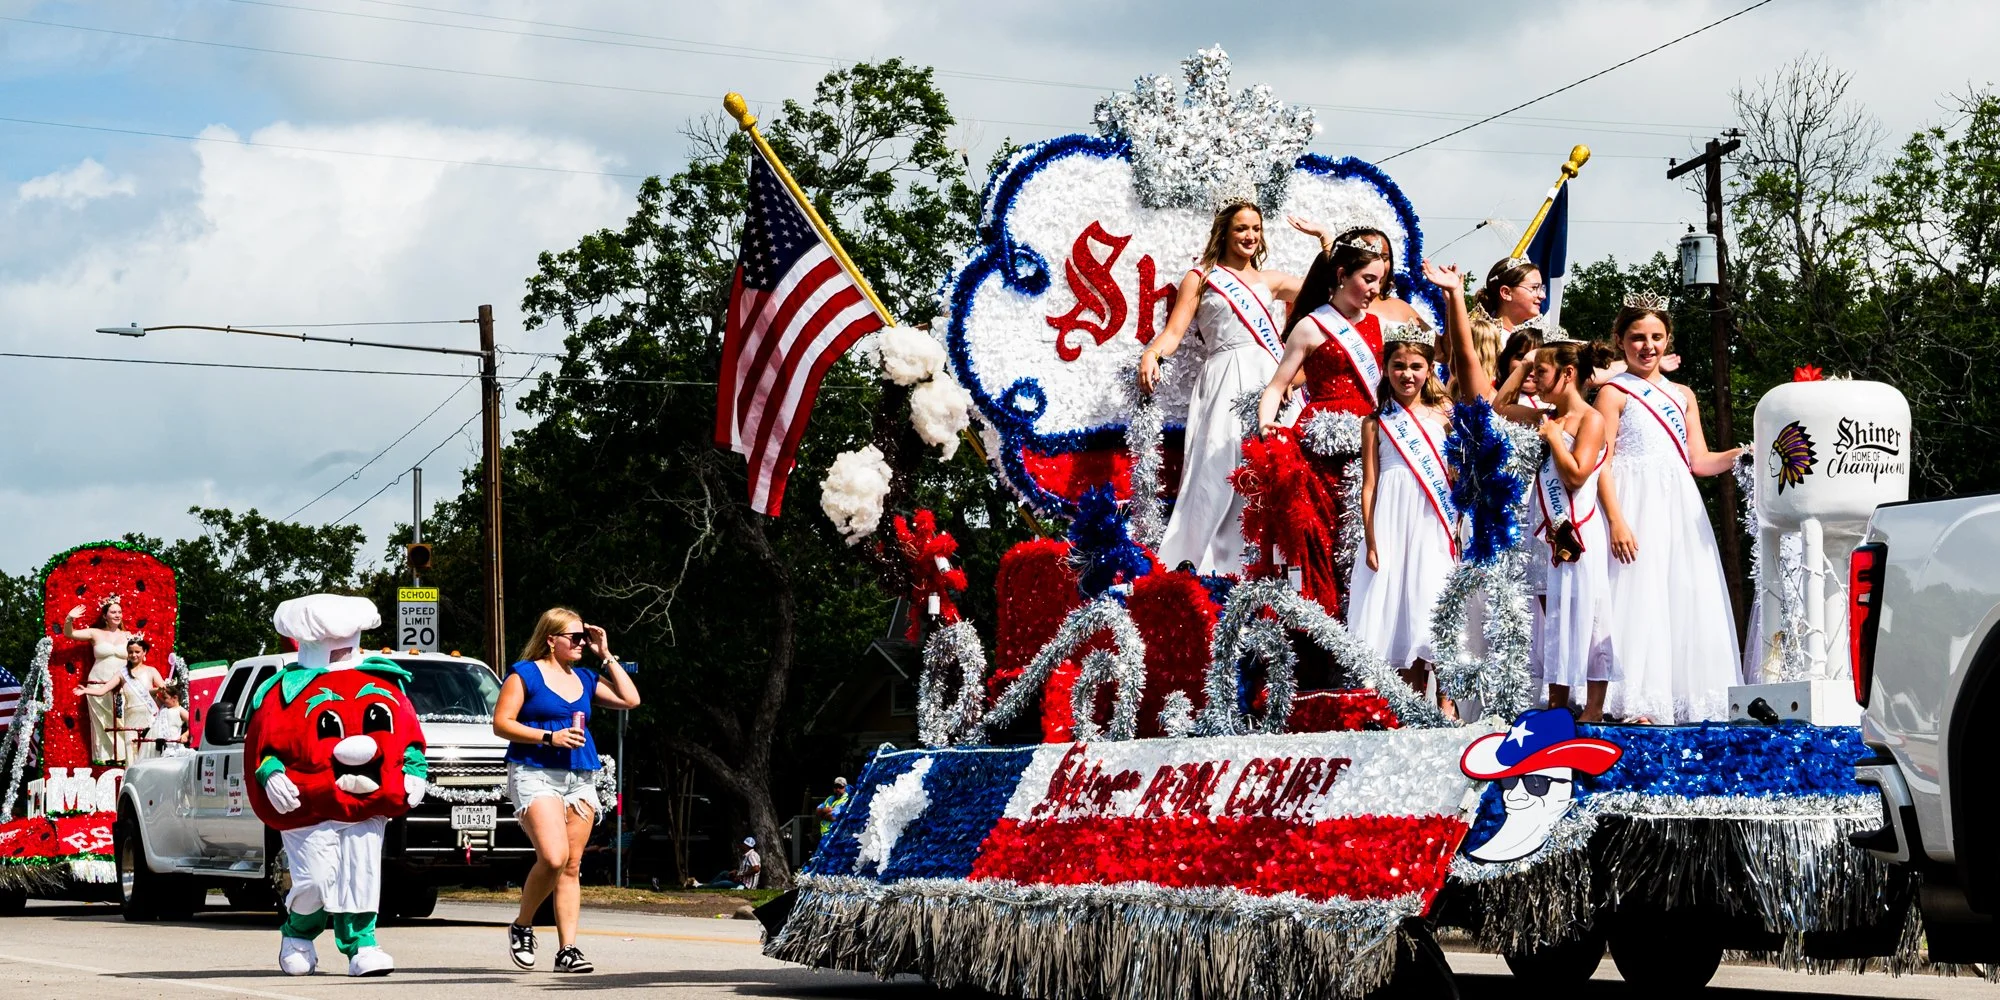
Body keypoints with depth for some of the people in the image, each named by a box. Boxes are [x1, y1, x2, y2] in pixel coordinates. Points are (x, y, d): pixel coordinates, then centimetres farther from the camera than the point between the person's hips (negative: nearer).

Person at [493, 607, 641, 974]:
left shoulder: (585, 678, 16)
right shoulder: (525, 674, 0)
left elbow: (630, 699, 12)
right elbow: (501, 723, -6)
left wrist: (606, 656, 9)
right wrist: (549, 737, -15)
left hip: (581, 778, 6)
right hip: (535, 775, -6)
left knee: (571, 867, 2)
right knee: (553, 857, -21)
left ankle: (567, 949, 1)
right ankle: (521, 927, 0)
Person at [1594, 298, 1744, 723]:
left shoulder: (1683, 395, 19)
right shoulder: (1614, 393, 2)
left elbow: (1700, 461, 15)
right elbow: (1601, 463, -7)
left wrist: (1741, 455, -4)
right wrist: (1616, 520, -18)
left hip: (1680, 509, 6)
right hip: (1635, 505, -6)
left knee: (1688, 599, 2)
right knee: (1638, 597, -11)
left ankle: (1686, 701, 5)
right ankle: (1636, 702, -13)